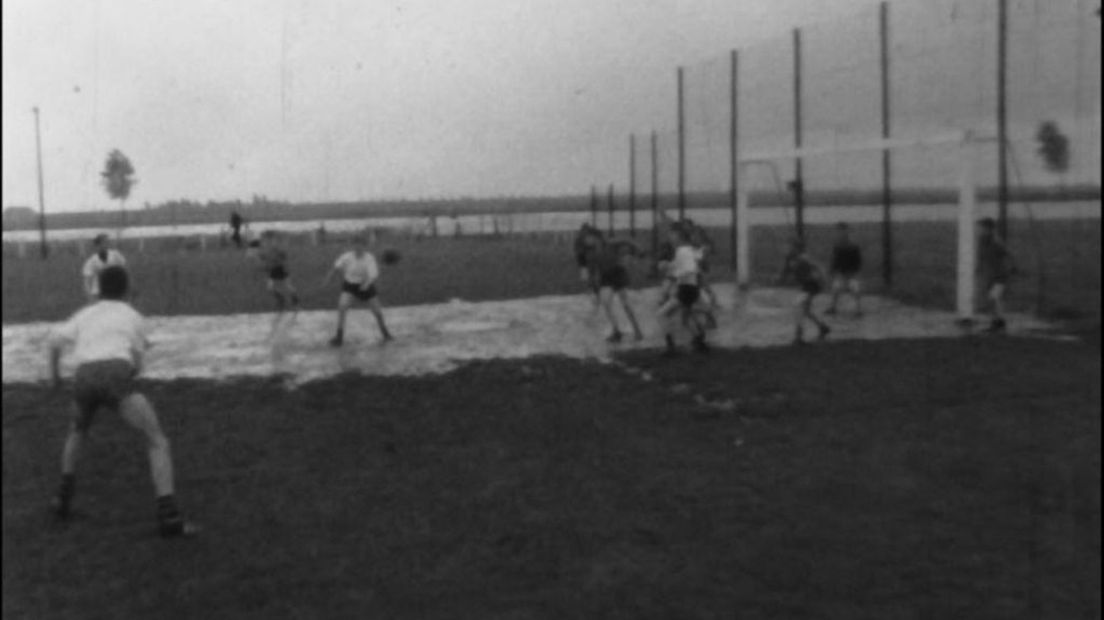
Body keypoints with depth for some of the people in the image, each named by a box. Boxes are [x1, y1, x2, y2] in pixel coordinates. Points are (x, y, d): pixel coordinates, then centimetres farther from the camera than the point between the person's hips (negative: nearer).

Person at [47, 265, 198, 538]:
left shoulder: (85, 314, 28)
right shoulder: (132, 315, 24)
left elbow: (55, 340, 10)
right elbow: (137, 366, 23)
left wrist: (54, 371, 26)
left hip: (83, 378, 3)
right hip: (116, 377, -3)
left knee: (77, 432, 36)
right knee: (158, 441, 1)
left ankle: (64, 499, 34)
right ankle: (168, 517, -13)